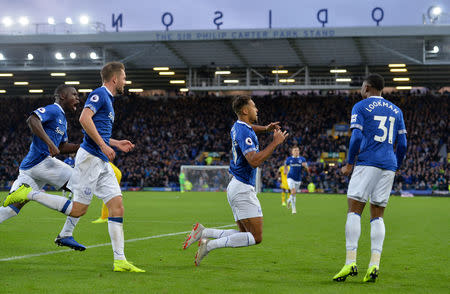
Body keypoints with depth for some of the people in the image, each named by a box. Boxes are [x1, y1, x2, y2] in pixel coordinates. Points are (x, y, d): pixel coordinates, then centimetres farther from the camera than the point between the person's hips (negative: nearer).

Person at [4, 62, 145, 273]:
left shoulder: (108, 99, 23)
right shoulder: (99, 94, -6)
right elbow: (84, 118, -22)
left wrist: (116, 143, 26)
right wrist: (104, 145, -22)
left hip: (102, 162, 10)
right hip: (90, 157, -9)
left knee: (117, 206, -1)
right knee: (78, 209, -9)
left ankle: (120, 261, -5)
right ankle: (29, 194, 4)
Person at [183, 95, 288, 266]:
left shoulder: (238, 126, 12)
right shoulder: (244, 133, -17)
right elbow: (254, 161, -30)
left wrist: (266, 128, 21)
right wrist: (275, 143, -23)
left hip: (235, 186, 10)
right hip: (243, 189, -10)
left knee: (245, 234, 13)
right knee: (256, 237, -9)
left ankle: (204, 232, 4)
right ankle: (210, 245, -13)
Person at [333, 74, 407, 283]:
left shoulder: (360, 107, 3)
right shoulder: (395, 110, 18)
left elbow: (357, 137, -8)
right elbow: (402, 144, 14)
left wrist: (349, 164, 1)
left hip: (367, 163, -5)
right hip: (388, 166, 5)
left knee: (354, 211, -4)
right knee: (377, 216, 6)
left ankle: (351, 262, -14)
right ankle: (374, 264, -6)